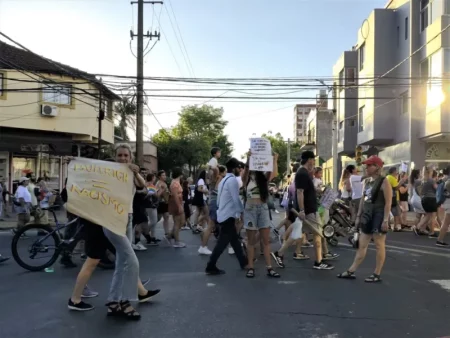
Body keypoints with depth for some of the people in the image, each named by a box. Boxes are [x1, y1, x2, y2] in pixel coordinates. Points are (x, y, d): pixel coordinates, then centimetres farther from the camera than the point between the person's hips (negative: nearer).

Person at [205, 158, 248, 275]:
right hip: (228, 216, -10)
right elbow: (236, 199, -19)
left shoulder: (224, 180, 15)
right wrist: (242, 211, -6)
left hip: (223, 214, 10)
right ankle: (211, 267, -1)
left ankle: (243, 262, 24)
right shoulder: (232, 180, -15)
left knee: (234, 240, 15)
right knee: (222, 242, -5)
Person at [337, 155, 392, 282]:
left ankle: (377, 274, 10)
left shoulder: (384, 182, -11)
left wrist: (386, 220, -19)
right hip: (367, 216, 8)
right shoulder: (366, 181, 12)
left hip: (378, 216, -8)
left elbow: (388, 202, -15)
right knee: (362, 244, 10)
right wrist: (359, 216, 14)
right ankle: (351, 271, 13)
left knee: (379, 245, 1)